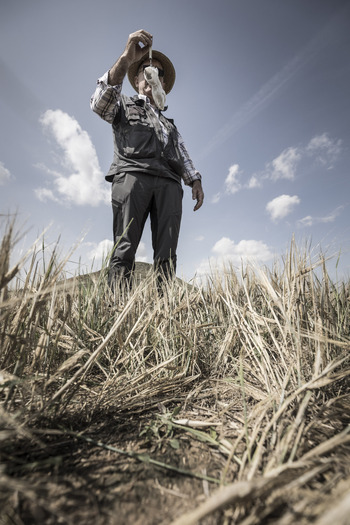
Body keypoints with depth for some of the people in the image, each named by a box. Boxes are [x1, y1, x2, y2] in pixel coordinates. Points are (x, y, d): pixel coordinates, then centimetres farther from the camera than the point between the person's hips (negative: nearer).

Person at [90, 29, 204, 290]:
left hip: (169, 183, 4)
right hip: (132, 174, -3)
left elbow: (183, 156, 29)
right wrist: (126, 59, -2)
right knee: (124, 249, -18)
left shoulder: (170, 123, 39)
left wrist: (195, 180, 11)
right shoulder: (124, 105, 29)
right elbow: (99, 102, 7)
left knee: (167, 255, -12)